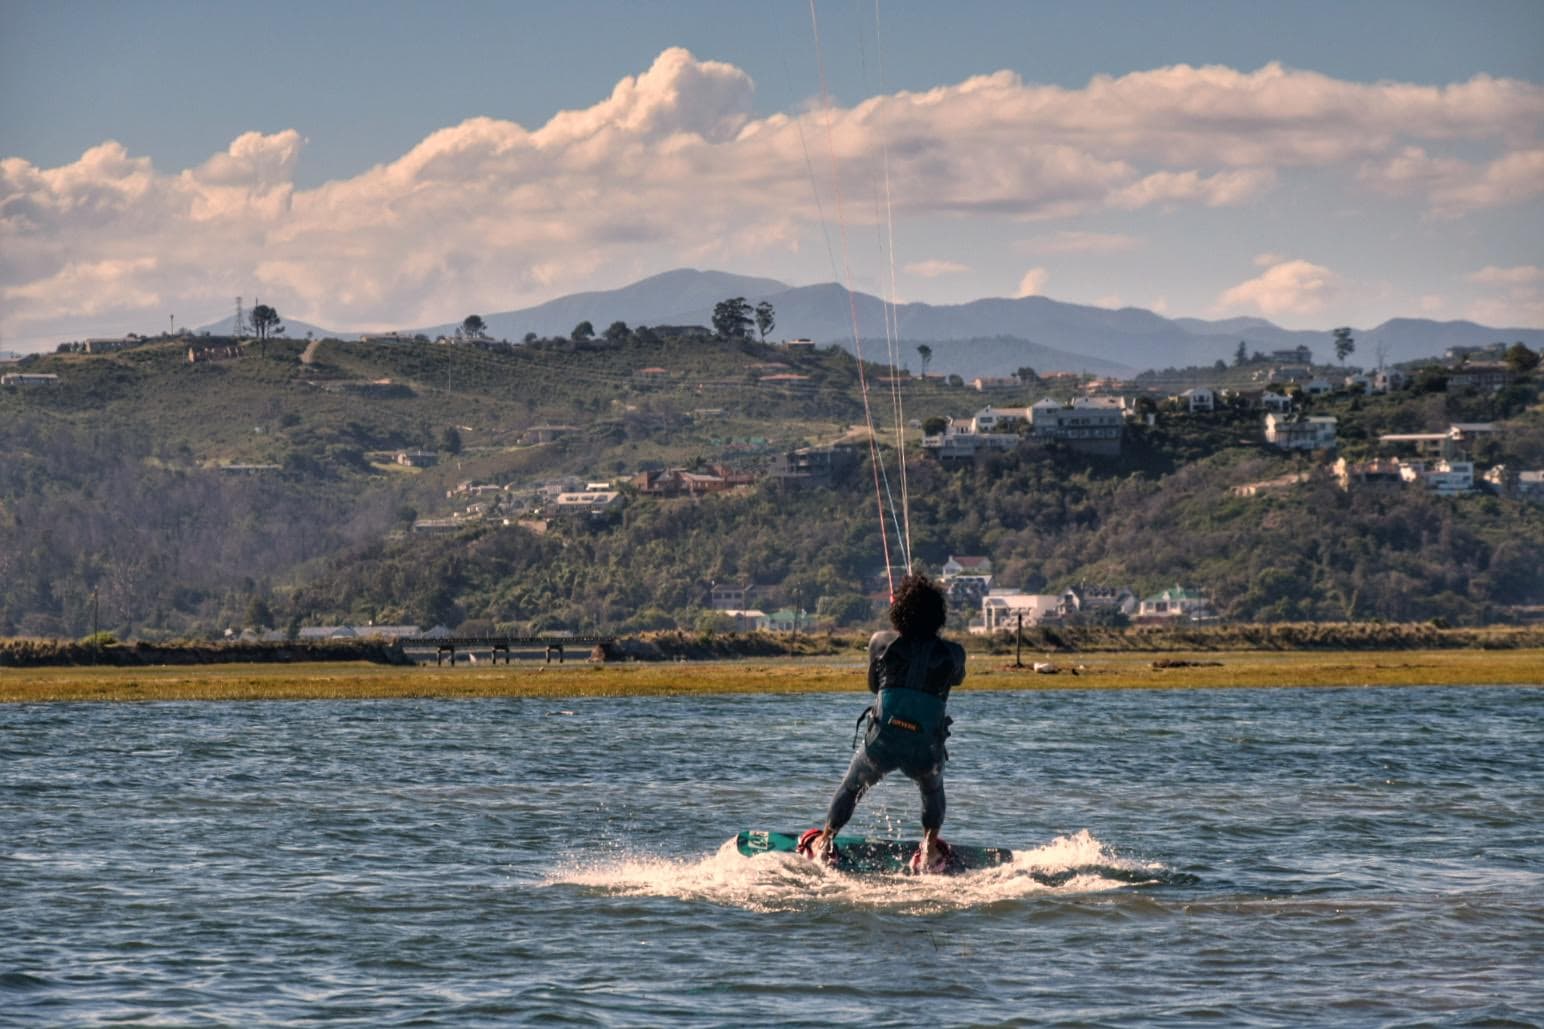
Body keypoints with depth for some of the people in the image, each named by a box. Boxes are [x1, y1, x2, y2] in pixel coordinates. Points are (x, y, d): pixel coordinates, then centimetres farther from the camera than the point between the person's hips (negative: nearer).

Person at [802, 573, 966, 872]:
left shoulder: (881, 643, -5)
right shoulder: (952, 654, -4)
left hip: (881, 743, -1)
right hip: (925, 751, 1)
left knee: (850, 788, 27)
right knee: (933, 791, 34)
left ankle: (824, 842, 31)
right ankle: (931, 850, 29)